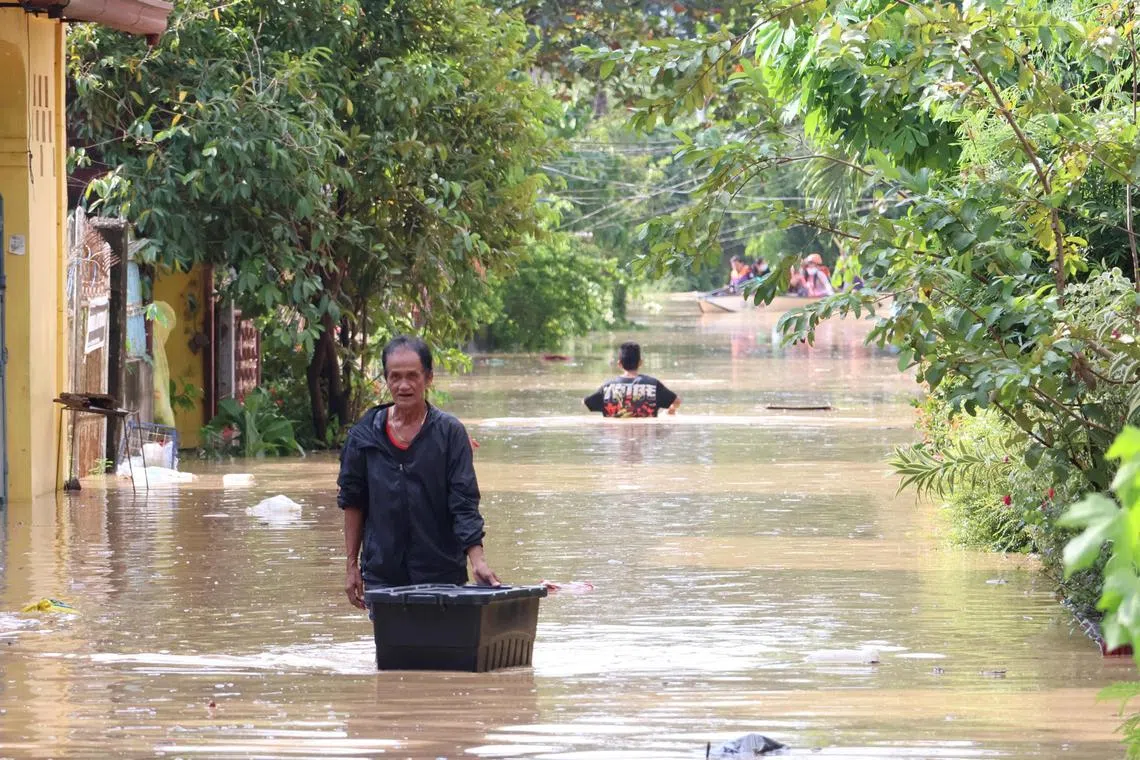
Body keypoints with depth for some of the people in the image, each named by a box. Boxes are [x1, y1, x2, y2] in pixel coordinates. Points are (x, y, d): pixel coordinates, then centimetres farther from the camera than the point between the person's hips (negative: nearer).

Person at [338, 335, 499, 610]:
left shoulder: (450, 432, -3)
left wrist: (477, 560, -19)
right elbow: (352, 502, 12)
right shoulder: (365, 435, 4)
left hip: (441, 573, -2)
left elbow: (464, 504, -7)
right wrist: (352, 566, 10)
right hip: (382, 574, 2)